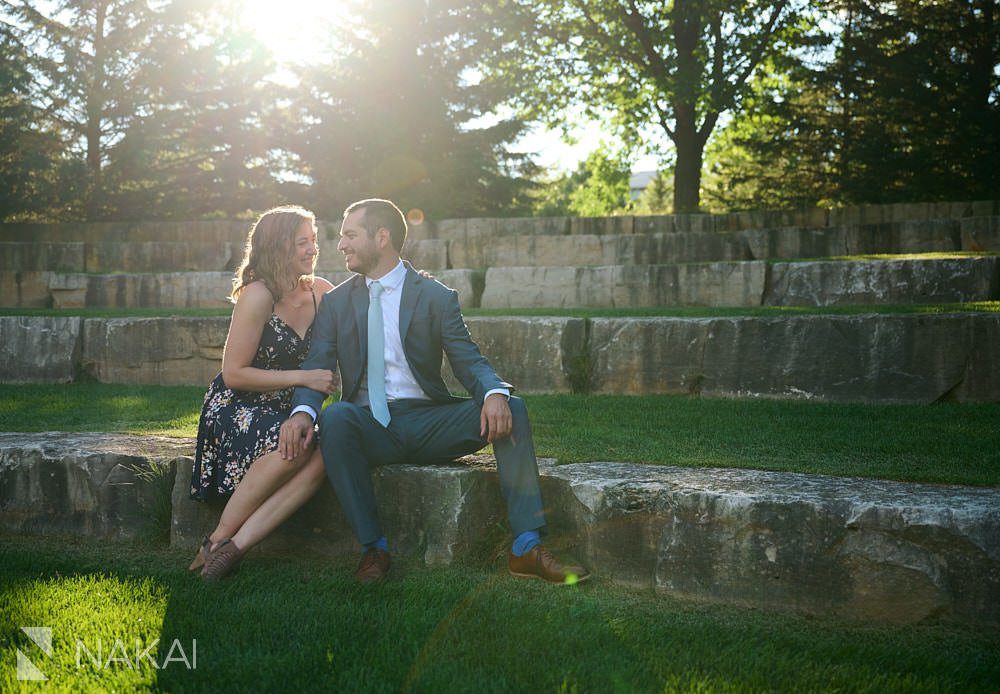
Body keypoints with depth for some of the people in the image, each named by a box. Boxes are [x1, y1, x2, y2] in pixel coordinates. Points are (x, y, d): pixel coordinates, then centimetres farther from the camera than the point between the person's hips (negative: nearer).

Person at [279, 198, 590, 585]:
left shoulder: (437, 298, 5)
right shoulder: (336, 302, 10)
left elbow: (469, 361, -2)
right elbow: (316, 367, 1)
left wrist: (495, 393, -26)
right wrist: (302, 411, -22)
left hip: (429, 423, 0)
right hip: (370, 426, 0)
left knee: (511, 409, -23)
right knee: (335, 417, -34)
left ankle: (527, 547, -26)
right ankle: (374, 548, -27)